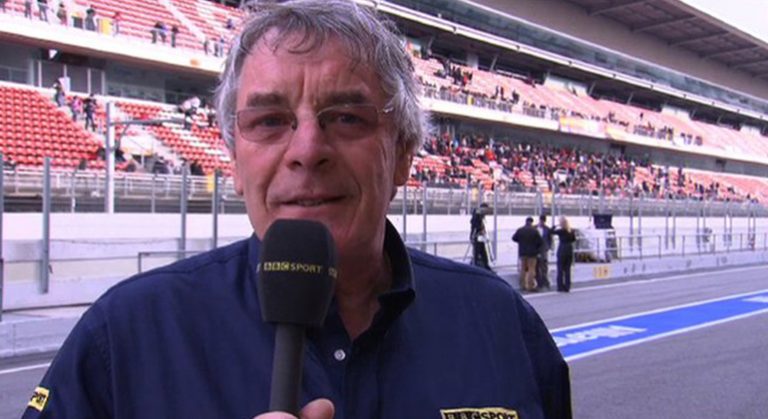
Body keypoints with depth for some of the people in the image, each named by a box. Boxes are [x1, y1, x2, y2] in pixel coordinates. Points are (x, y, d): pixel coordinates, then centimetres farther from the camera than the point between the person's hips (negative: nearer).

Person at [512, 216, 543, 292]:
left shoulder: (519, 230, -3)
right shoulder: (534, 231, -12)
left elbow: (514, 238, 6)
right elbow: (540, 242, -11)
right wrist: (536, 248, 8)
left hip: (522, 252, 4)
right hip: (532, 253, -4)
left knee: (523, 269, 13)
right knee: (531, 269, -1)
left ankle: (523, 286, 15)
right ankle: (530, 286, -4)